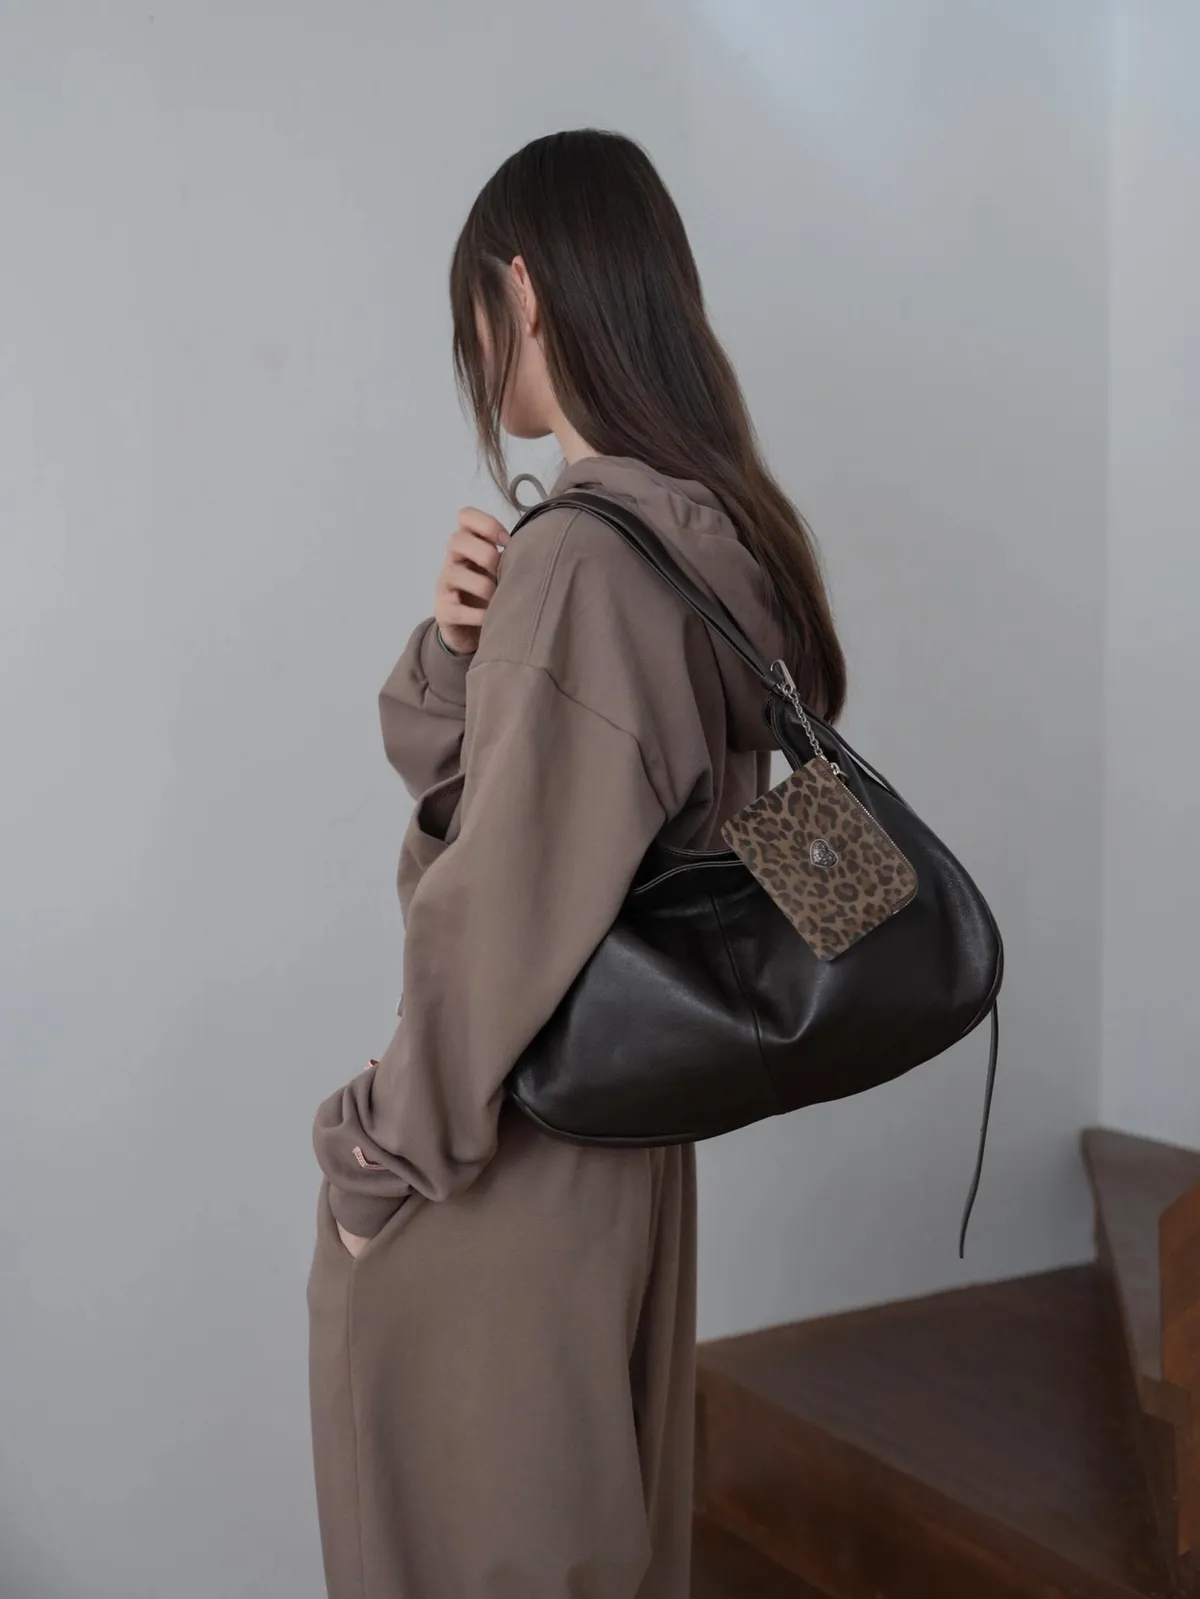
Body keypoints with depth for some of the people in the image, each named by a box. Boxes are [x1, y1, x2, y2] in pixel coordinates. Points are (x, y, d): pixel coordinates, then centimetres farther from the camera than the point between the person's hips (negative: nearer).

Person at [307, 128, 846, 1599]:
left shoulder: (579, 556, -24)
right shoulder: (707, 529, 4)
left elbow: (505, 911, -23)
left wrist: (387, 1149, -11)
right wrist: (459, 638, -9)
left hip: (511, 1160, -8)